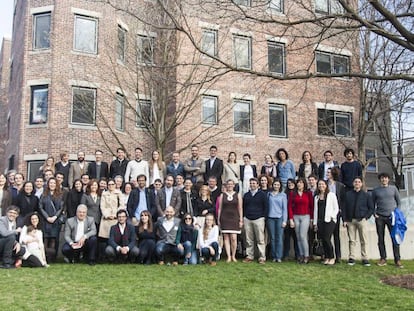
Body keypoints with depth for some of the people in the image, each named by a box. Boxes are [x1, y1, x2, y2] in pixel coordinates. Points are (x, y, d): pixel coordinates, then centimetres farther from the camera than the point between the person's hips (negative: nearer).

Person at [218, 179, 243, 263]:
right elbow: (219, 208, 9)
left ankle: (233, 256, 6)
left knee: (234, 238, -7)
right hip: (225, 218, 1)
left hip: (234, 218, -1)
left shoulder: (238, 195, 8)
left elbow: (240, 208, 7)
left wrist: (241, 220, 1)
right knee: (226, 238, -1)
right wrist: (218, 220, 5)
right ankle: (228, 256, 3)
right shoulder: (222, 195, 9)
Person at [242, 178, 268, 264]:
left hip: (258, 219, -3)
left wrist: (264, 217, -4)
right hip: (247, 219, 4)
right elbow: (243, 207, 19)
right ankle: (250, 256, 11)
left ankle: (262, 257, 0)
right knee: (249, 240, 4)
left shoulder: (262, 194, 4)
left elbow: (266, 207, 3)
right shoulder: (246, 195, 16)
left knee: (260, 240, -4)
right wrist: (243, 217, 10)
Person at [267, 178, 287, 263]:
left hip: (280, 218, -1)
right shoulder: (269, 194, 10)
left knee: (279, 238, -4)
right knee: (272, 238, 3)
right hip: (270, 218, 1)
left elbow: (285, 208, 5)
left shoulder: (283, 195, 7)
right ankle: (273, 256, 9)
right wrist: (265, 218, 2)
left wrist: (284, 220, -2)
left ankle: (279, 257, 0)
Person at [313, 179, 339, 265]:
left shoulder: (331, 195, 2)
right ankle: (326, 258, 13)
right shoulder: (316, 197, 15)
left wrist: (332, 216, -12)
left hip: (329, 220, -5)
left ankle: (332, 257, 3)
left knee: (327, 239, -11)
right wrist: (315, 223, 11)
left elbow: (336, 208, 2)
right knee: (323, 240, 3)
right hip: (320, 221, 5)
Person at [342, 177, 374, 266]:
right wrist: (344, 220, 1)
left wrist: (366, 217, -3)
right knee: (352, 240, 4)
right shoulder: (348, 194, 10)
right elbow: (344, 208, 9)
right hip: (350, 220, 1)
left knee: (364, 241, -2)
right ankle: (351, 258, 8)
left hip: (362, 220, -1)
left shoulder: (366, 195, 8)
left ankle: (365, 259, 3)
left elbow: (371, 208, 9)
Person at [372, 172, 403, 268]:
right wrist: (374, 213, -1)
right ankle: (383, 259, 10)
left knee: (395, 238, -4)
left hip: (391, 217, -1)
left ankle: (397, 260, 1)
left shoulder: (393, 188, 7)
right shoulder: (376, 190, 9)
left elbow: (399, 202, 11)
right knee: (381, 239, 2)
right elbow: (372, 204, 14)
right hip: (380, 217, 1)